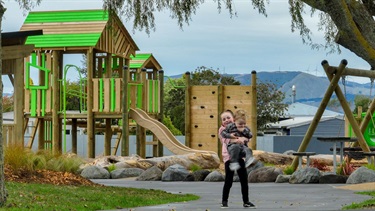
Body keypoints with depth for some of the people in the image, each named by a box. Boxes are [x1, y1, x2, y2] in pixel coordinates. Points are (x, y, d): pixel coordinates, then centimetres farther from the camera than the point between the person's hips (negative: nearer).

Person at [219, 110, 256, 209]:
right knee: (229, 180, -5)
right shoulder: (222, 130, -1)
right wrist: (236, 140, -34)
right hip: (228, 157, -4)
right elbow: (226, 140, -17)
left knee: (244, 179, 5)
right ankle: (224, 201, 9)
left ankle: (246, 201, 15)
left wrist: (243, 138, -22)